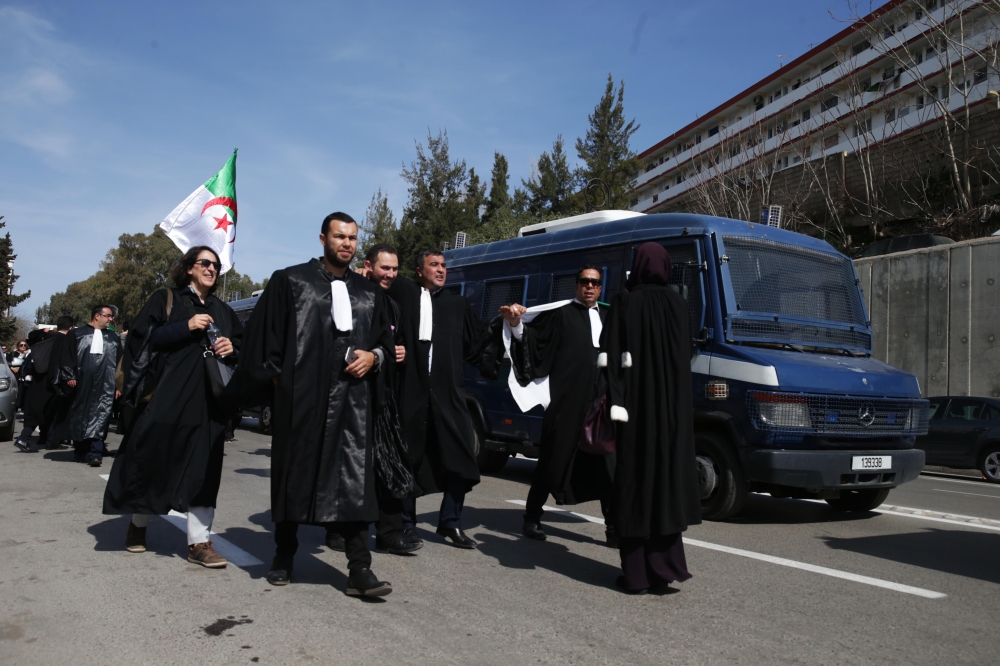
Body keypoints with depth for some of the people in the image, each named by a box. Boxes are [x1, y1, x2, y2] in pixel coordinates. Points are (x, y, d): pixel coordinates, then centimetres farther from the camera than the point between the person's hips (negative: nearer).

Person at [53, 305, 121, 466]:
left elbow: (120, 363, 13)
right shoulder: (77, 334, 7)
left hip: (105, 386, 0)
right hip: (82, 385, 0)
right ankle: (81, 451, 20)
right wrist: (69, 376, -5)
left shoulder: (113, 338, 14)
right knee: (80, 418, 8)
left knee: (100, 419, -9)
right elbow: (68, 356, 4)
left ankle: (95, 453, -12)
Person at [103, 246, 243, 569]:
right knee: (153, 458, 4)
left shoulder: (223, 312, 17)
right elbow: (144, 337, -7)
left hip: (208, 399, 3)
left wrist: (232, 349, -5)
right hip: (166, 395, -3)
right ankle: (138, 524, 28)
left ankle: (199, 542, -3)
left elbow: (242, 347, 18)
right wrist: (186, 327, -16)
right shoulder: (165, 300, 5)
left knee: (203, 467, -3)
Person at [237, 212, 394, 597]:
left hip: (353, 399, 2)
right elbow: (263, 334, 3)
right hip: (301, 396, -2)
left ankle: (359, 570, -2)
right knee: (294, 475, 8)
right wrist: (275, 375, -5)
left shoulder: (369, 293, 15)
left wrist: (373, 356, -2)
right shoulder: (290, 281, 5)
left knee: (355, 480, -4)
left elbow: (386, 341, 19)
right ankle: (284, 557, 24)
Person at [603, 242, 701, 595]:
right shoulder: (677, 304, 6)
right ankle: (663, 567, 11)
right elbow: (686, 354, 10)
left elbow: (614, 357, -10)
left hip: (636, 405, -3)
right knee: (669, 475, 9)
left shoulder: (625, 303, -3)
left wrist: (616, 403, -11)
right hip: (673, 406, 3)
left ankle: (636, 573, 5)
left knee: (636, 478, 2)